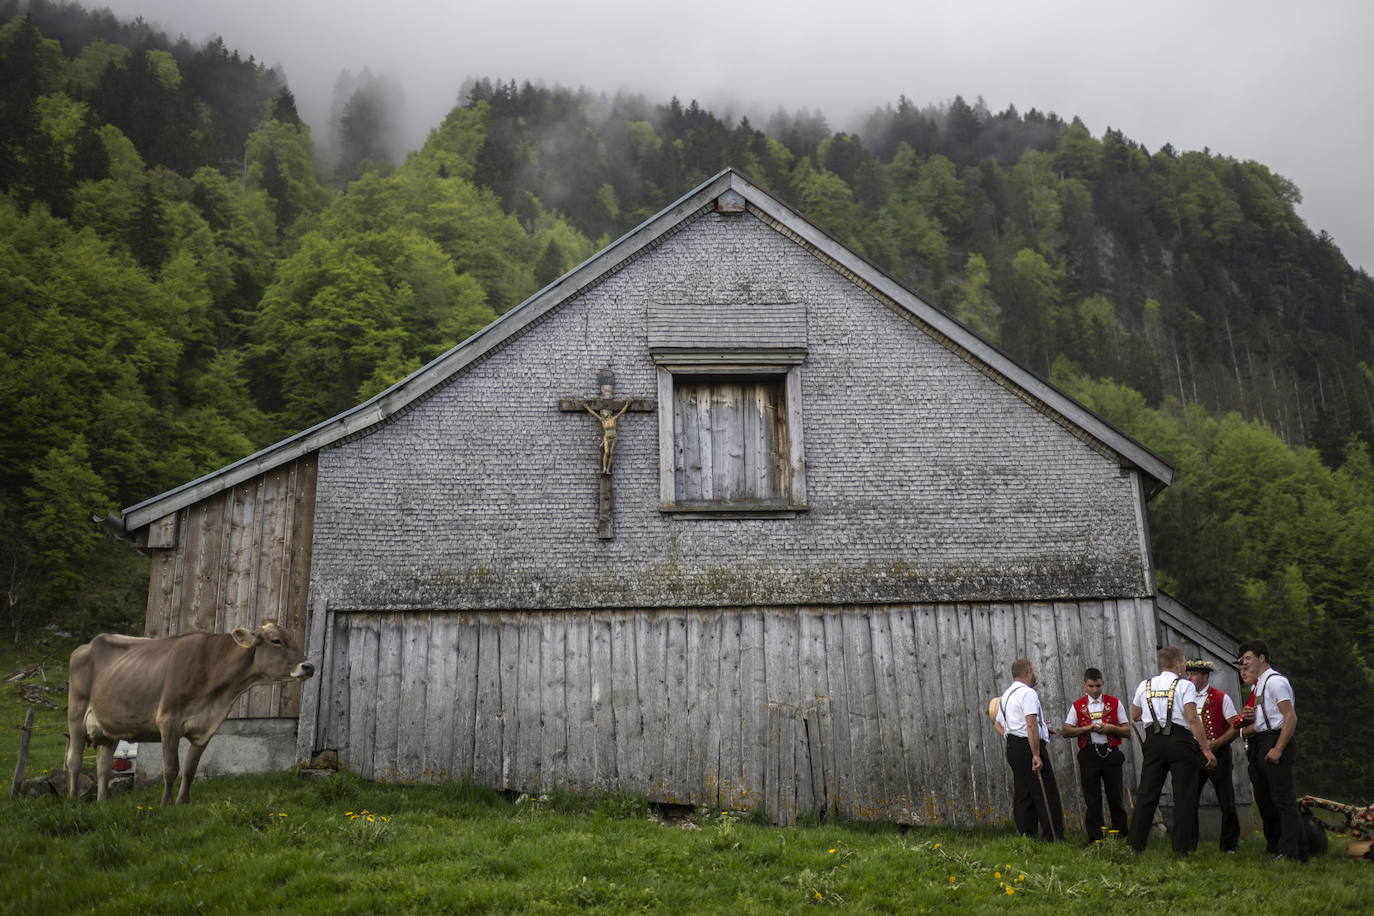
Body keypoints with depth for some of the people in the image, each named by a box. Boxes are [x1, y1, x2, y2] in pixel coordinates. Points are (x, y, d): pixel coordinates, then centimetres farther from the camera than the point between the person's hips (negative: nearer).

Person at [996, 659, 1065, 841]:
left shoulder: (1006, 695, 18)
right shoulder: (1028, 693, -11)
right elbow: (1031, 725, -20)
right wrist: (1036, 755, -23)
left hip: (1012, 746, 9)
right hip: (1028, 746, -9)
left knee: (1022, 795, 10)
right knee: (1047, 795, -6)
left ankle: (1027, 838, 11)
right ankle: (1055, 839, -7)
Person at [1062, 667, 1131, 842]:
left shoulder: (1114, 703, 5)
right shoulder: (1078, 706, 6)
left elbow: (1127, 731, 4)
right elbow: (1066, 732, 0)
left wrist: (1111, 728, -14)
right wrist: (1088, 728, -12)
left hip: (1111, 753, 0)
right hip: (1088, 754, 0)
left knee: (1115, 797, 4)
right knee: (1092, 800, 5)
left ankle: (1121, 836, 15)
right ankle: (1095, 839, 12)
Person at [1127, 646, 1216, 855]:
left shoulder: (1145, 685, 11)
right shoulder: (1185, 685, -3)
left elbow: (1134, 714, 22)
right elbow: (1192, 719, -13)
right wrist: (1206, 749, -12)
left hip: (1153, 740, 4)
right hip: (1180, 740, -4)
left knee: (1146, 794, 7)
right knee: (1184, 795, 2)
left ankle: (1136, 845, 9)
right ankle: (1181, 848, 0)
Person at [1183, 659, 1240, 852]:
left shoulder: (1221, 698, -1)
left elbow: (1236, 728, -6)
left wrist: (1215, 744, -16)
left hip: (1218, 754, -3)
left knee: (1227, 803, 3)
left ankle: (1229, 846, 15)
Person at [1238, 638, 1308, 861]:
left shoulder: (1275, 681, -11)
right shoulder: (1258, 685, 19)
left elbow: (1291, 717, -18)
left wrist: (1278, 749, -23)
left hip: (1275, 741, -10)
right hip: (1258, 746, 10)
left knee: (1284, 800, -8)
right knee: (1264, 800, 14)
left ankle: (1291, 853, -6)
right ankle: (1273, 847, 22)